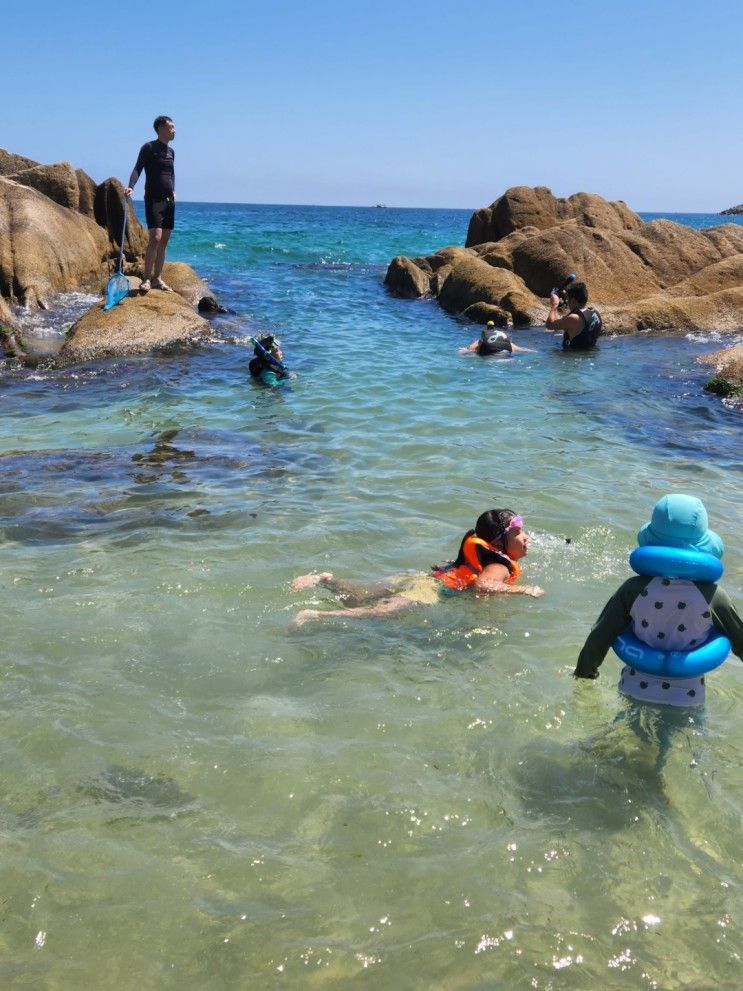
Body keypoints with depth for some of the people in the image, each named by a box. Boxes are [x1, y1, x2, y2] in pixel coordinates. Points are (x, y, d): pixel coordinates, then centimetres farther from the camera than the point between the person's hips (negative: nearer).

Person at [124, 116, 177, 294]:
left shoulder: (171, 151, 16)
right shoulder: (149, 147, -4)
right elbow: (137, 169, -12)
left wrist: (173, 191, 8)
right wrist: (131, 187, -28)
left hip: (168, 200, 7)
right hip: (153, 199, -7)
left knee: (164, 242, 6)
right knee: (155, 238, -18)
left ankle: (157, 279, 11)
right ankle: (146, 278, -12)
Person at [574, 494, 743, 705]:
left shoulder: (634, 589, -20)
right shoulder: (712, 596, -20)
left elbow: (599, 638, -10)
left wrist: (584, 669, 10)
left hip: (637, 689, 0)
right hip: (687, 696, 0)